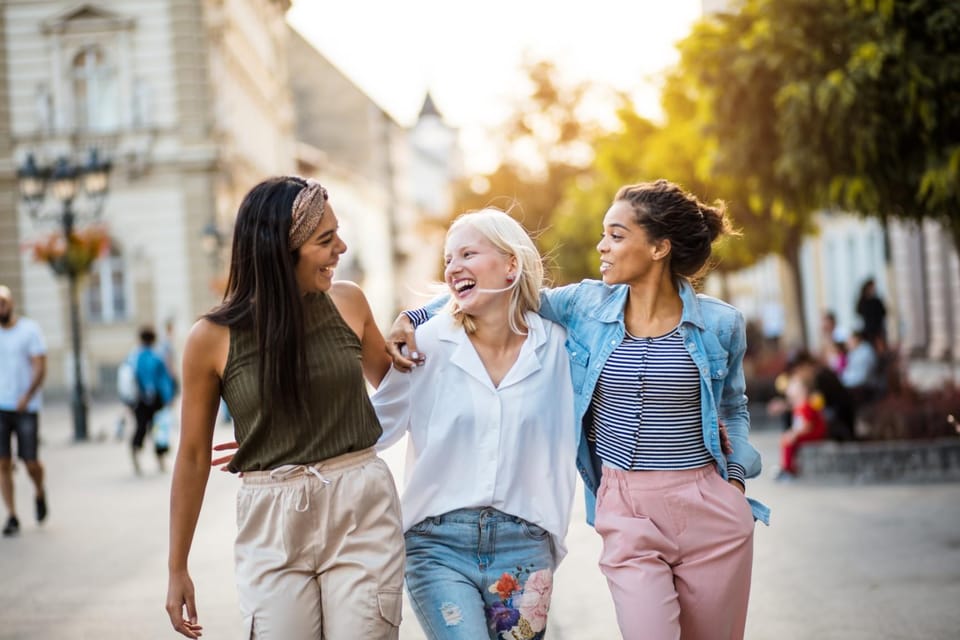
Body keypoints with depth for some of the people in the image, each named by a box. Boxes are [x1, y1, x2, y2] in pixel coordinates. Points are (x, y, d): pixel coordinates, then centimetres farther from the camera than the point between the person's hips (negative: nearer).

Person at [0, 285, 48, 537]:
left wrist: (27, 397, -20)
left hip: (26, 406, -2)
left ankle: (39, 493, 29)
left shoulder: (30, 329, -3)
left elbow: (40, 367, -9)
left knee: (30, 461, -2)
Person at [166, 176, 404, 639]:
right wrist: (177, 569, 7)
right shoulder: (212, 338, -5)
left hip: (360, 512, 2)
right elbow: (194, 456, 4)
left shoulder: (348, 303, 2)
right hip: (273, 523, -1)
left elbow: (389, 380, 25)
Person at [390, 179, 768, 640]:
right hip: (627, 515, 0)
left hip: (711, 511, 0)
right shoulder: (587, 305, 1)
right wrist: (411, 319, -2)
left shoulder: (720, 324, 0)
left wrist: (737, 473, 1)